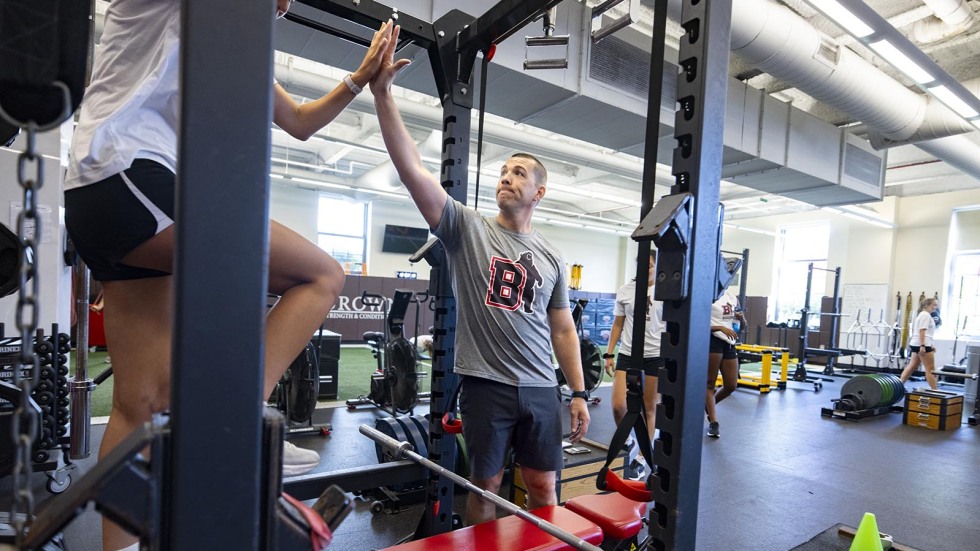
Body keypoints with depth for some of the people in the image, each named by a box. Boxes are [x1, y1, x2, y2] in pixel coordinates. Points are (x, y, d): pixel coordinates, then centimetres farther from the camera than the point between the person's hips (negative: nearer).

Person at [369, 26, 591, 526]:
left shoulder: (552, 258, 8)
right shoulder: (467, 229, -2)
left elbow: (563, 330, 11)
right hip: (486, 385, -3)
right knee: (485, 485, 13)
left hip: (541, 389, 3)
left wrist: (579, 393, 6)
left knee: (543, 487, 15)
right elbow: (411, 169, -14)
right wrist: (382, 92, -22)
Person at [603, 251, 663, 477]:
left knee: (649, 409, 8)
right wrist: (609, 354, 5)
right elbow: (618, 325, 9)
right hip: (628, 354, 2)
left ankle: (642, 459, 23)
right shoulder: (625, 291, 4)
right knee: (618, 405, -8)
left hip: (656, 355, -2)